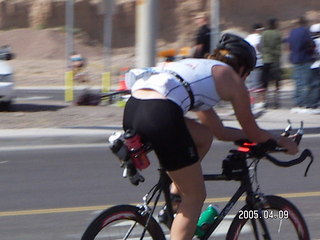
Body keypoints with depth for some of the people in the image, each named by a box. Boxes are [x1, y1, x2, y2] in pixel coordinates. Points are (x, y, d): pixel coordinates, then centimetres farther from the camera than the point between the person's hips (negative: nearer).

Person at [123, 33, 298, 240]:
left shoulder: (198, 68, 37)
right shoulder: (232, 79, 17)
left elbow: (219, 131, 43)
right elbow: (254, 134, 24)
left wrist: (257, 136, 53)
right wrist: (282, 142, 42)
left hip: (131, 108, 7)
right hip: (160, 115, -7)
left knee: (203, 137, 31)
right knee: (195, 196, 9)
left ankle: (175, 194, 23)